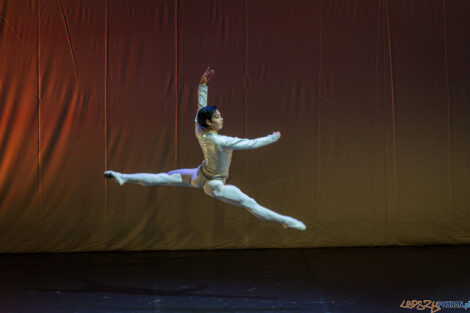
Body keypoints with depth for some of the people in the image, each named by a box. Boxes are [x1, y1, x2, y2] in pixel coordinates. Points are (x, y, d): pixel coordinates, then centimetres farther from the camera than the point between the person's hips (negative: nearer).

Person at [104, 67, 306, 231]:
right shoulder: (221, 141, -32)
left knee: (163, 177, 14)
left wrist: (203, 83, 0)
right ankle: (287, 221, -3)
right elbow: (250, 143, -26)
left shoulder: (199, 131, -13)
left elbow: (201, 106, -1)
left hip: (200, 177, 6)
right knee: (250, 204, -5)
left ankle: (123, 177, 14)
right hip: (215, 185, -6)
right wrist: (273, 137, -12)